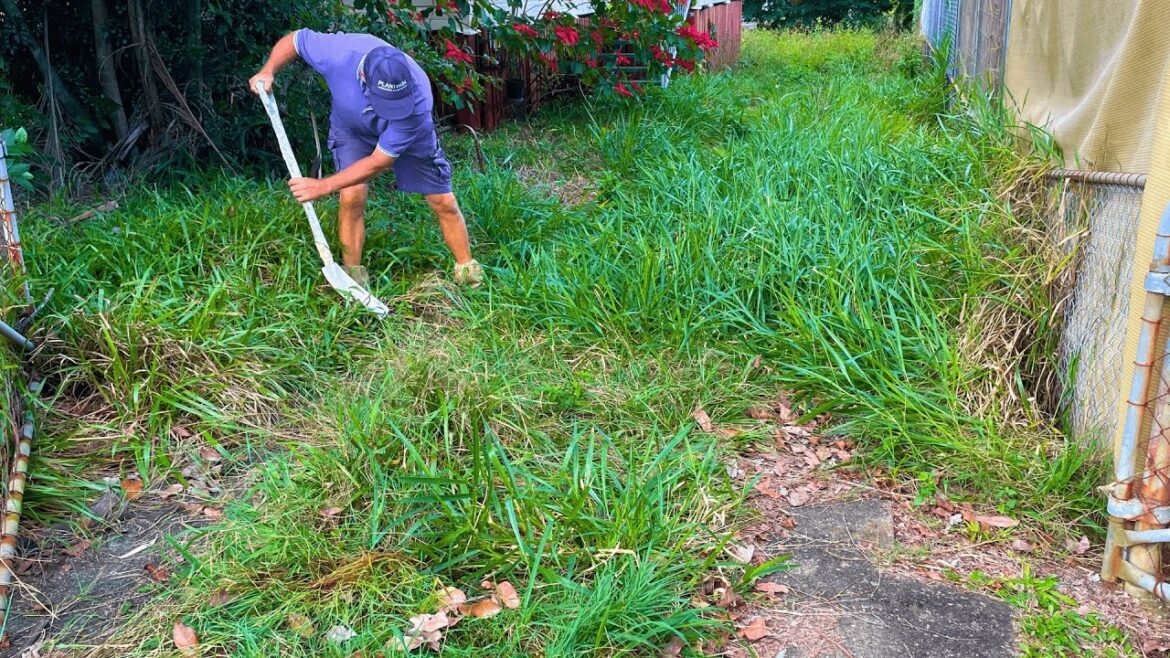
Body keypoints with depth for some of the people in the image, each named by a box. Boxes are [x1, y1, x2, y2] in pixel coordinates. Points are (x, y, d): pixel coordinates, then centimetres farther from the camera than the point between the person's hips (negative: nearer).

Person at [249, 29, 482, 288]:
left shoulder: (417, 99, -43)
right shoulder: (340, 51, -39)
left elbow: (380, 161, -35)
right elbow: (294, 39, -15)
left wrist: (323, 186, -34)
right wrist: (268, 71, -31)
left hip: (410, 134, -1)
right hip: (352, 128, 1)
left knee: (444, 202, -3)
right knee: (352, 196, -20)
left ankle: (467, 269, 18)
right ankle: (352, 274, -2)